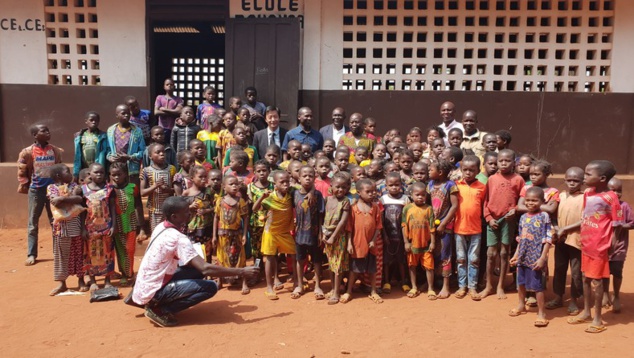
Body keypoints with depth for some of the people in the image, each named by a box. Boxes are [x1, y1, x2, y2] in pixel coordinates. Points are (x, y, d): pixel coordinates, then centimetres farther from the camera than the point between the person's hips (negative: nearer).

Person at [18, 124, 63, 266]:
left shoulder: (56, 151, 1)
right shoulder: (27, 152, -7)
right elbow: (22, 172, 1)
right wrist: (25, 187, 1)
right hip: (36, 191, -2)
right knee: (33, 223, 6)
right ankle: (31, 254, 14)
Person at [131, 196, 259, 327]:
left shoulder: (161, 227, 4)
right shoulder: (178, 238, -24)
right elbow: (205, 268, -29)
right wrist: (241, 272, -24)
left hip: (144, 286, 9)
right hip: (152, 292, -9)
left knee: (196, 271, 13)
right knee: (210, 287, -16)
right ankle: (160, 310, -8)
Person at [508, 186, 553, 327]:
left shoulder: (544, 217, -12)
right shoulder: (523, 217, 5)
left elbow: (548, 239, -13)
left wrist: (542, 258, -17)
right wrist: (516, 255, 12)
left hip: (536, 258, -6)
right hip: (523, 257, 6)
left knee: (538, 286, 1)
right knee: (521, 282, 20)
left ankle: (541, 313, 16)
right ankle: (521, 305, 41)